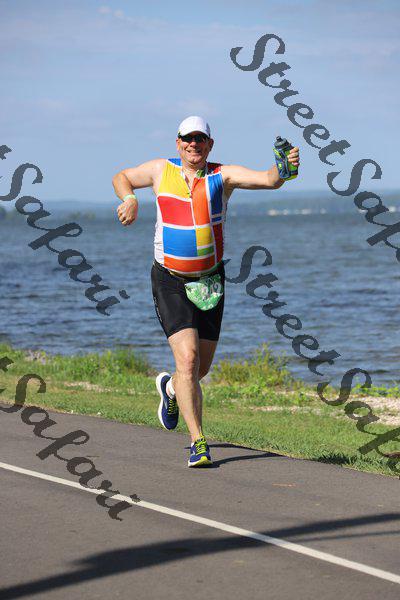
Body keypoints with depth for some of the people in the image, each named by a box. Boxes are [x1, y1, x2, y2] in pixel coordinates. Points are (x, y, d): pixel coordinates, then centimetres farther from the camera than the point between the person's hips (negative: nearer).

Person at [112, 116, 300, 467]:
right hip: (170, 281, -2)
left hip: (210, 281, 2)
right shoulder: (161, 171, 1)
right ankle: (198, 442, -16)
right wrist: (130, 199, -4)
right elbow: (121, 178, 18)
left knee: (201, 368, 12)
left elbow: (269, 180, -18)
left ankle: (170, 388, 49)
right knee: (188, 357, -18)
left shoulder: (223, 175, -3)